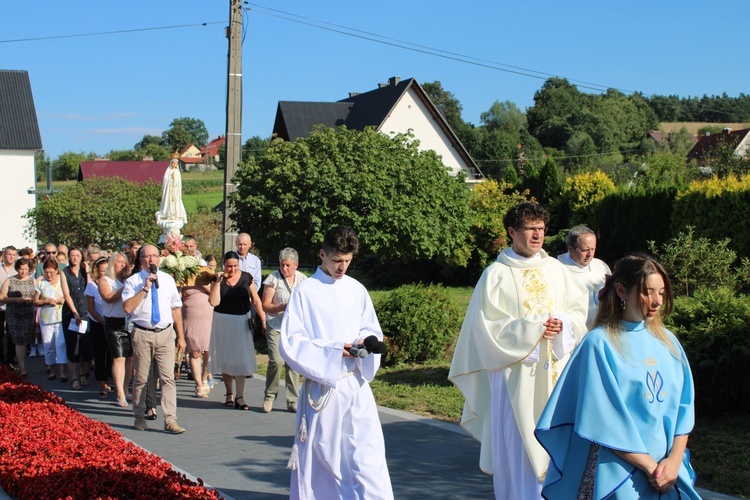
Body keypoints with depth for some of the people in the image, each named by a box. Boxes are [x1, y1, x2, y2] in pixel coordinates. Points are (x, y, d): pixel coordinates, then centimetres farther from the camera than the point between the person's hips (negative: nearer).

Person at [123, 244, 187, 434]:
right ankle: (139, 417, 22)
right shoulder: (133, 281, -1)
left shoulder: (168, 280, 9)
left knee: (168, 378, -5)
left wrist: (181, 336, 12)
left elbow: (176, 308, 13)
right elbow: (127, 307, -14)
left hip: (166, 334, 2)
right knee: (141, 379, 8)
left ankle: (170, 420, -6)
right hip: (143, 335, -2)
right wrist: (145, 288, -18)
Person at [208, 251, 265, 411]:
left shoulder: (246, 278, -1)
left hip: (241, 321, 0)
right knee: (226, 359, 8)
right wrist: (218, 282, -15)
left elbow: (256, 300, 2)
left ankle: (239, 397, -4)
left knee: (241, 359, -4)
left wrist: (264, 320, -1)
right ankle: (229, 394, 21)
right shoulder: (218, 279, -2)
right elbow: (214, 302, -13)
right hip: (222, 322, 0)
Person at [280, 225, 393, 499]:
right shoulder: (305, 292, -5)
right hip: (321, 386, -3)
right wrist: (330, 351, -17)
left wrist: (366, 341, -9)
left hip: (356, 386, 3)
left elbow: (373, 330, 14)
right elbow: (290, 342, -8)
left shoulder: (357, 290, 7)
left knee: (367, 454, -3)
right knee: (320, 456, 5)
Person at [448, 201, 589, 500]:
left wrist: (563, 323, -11)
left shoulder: (554, 269, 9)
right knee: (519, 440, -3)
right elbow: (487, 326, -9)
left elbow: (579, 308, 11)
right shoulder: (496, 274, -5)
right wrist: (533, 329, -16)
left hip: (554, 371, 4)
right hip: (516, 372, -4)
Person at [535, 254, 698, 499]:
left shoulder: (668, 341, 7)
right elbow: (606, 422, -13)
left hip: (670, 471, 5)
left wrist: (674, 460, -8)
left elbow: (682, 405, 5)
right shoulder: (599, 343, -10)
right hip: (617, 475, -5)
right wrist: (650, 466, -13)